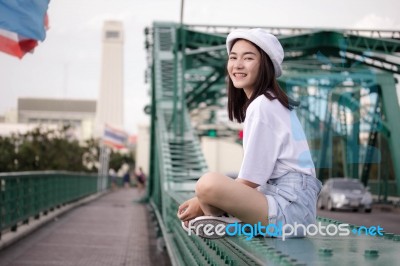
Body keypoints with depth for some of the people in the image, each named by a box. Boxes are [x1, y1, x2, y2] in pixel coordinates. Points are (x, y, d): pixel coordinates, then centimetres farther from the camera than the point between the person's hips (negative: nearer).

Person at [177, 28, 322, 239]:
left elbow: (250, 180, -13)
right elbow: (253, 177, 16)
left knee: (208, 183, -31)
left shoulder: (262, 106, -11)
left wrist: (202, 202, -6)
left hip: (290, 206, -11)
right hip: (285, 200, 11)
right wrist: (203, 200, 9)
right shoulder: (272, 103, 19)